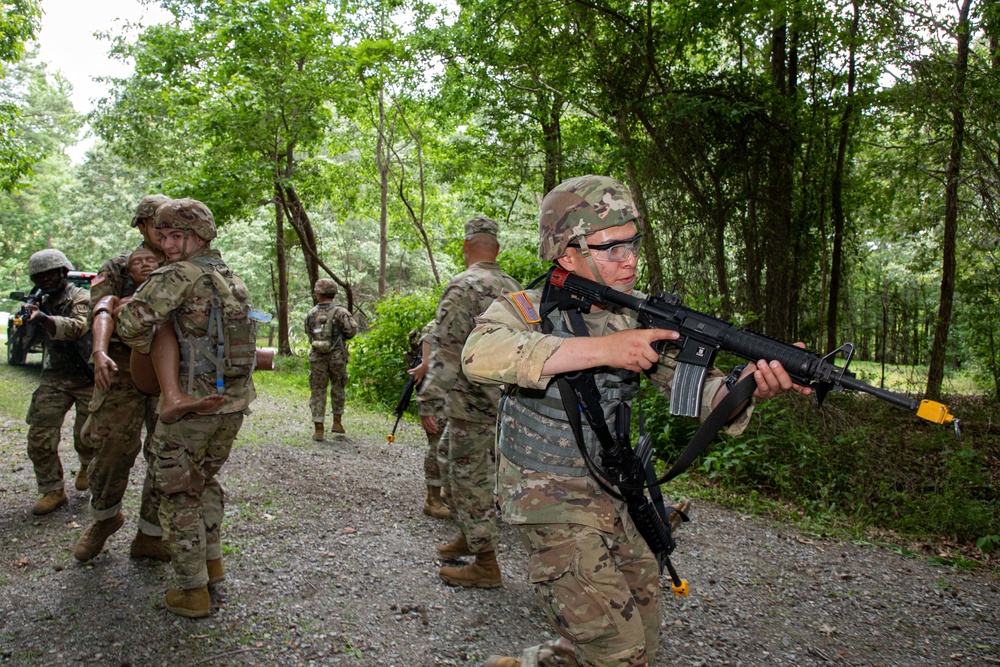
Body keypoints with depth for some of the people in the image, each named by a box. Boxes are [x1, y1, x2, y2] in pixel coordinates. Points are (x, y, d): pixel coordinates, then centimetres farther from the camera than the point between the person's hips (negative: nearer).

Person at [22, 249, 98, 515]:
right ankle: (53, 491, 9)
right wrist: (28, 321, 4)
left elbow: (77, 327, -31)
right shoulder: (43, 303, 11)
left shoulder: (81, 298, -10)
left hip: (87, 379, -5)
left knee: (87, 438, -2)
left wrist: (43, 318, -46)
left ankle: (87, 465, 33)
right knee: (39, 437, -4)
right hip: (54, 378, 6)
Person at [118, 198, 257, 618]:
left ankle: (192, 591, 11)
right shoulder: (232, 278, 11)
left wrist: (147, 349, -3)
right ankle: (212, 562, 31)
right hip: (235, 399, 8)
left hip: (195, 400, -7)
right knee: (206, 478, 25)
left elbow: (133, 323, -24)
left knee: (178, 493, 6)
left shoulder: (179, 275, -15)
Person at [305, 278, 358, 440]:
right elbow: (351, 331, -13)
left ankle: (318, 429, 1)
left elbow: (309, 334, 9)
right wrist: (350, 318, 7)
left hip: (317, 358, 1)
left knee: (318, 392, 6)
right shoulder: (340, 312, -9)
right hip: (337, 357, -1)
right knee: (338, 388, 19)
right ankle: (337, 422, 24)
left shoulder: (311, 314, 1)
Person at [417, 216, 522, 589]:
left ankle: (485, 565, 10)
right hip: (506, 401, 8)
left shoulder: (463, 286, -14)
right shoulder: (513, 288, 11)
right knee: (471, 471, 23)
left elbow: (446, 350, -21)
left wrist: (427, 400, -19)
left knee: (469, 478, 2)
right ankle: (470, 537, 36)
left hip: (471, 402, -8)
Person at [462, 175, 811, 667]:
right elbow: (481, 354, -37)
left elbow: (697, 390, -7)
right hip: (552, 502, -6)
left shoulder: (640, 317, 0)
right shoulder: (526, 310, -15)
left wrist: (747, 386, -30)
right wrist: (600, 349, -39)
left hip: (616, 497, 6)